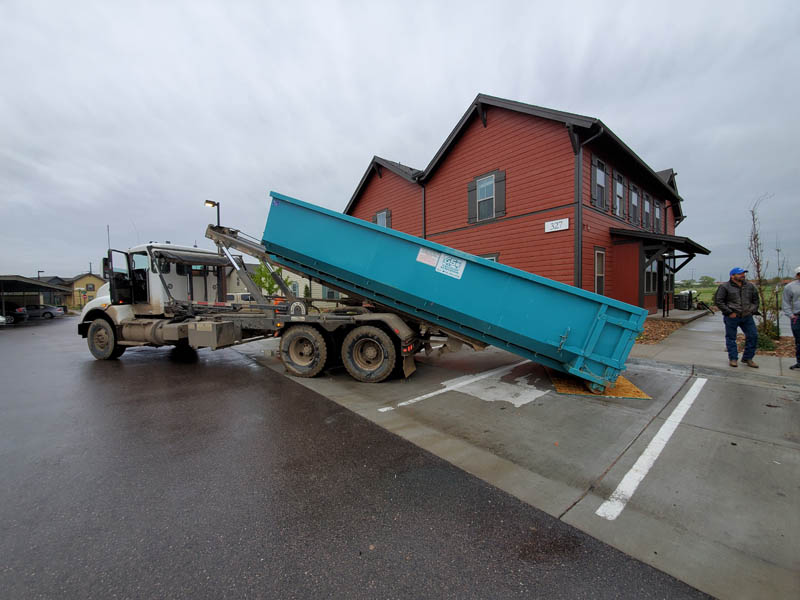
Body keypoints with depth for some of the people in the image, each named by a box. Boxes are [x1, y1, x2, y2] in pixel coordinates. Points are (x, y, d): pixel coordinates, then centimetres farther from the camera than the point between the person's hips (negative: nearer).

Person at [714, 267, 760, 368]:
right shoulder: (725, 287, -8)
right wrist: (729, 312, -13)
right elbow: (718, 301, -10)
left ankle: (747, 358, 19)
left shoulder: (750, 286, 9)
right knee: (731, 338, 3)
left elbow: (755, 299, 20)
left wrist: (753, 310, 8)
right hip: (732, 317, -5)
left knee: (753, 336, 5)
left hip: (747, 317, 5)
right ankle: (733, 359, 13)